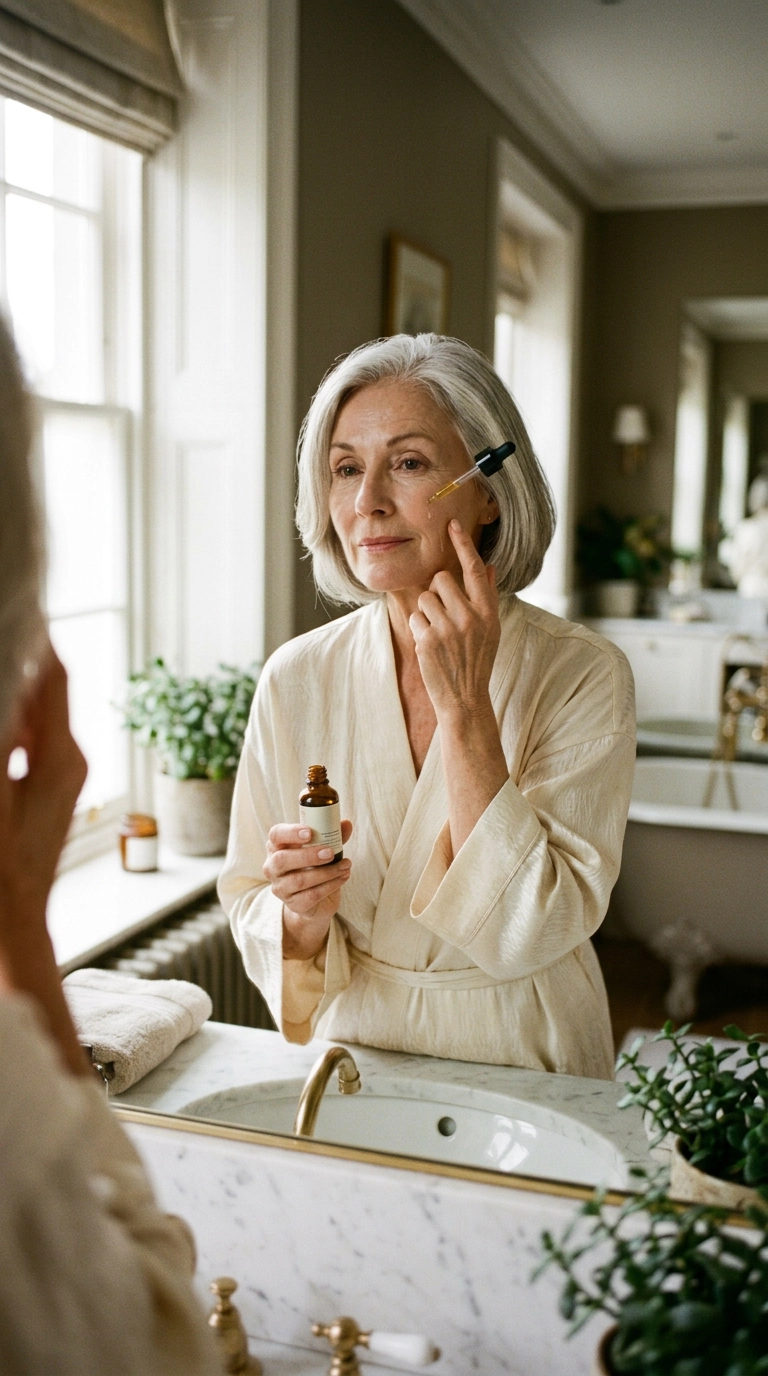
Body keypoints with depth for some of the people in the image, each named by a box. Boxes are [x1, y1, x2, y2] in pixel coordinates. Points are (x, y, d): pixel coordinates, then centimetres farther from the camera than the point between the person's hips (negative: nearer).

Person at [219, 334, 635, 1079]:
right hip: (351, 1059, 1)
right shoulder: (297, 677, -4)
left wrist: (464, 709, -21)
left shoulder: (583, 676, -12)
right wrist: (302, 915, -18)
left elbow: (529, 935, -18)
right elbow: (251, 912, 2)